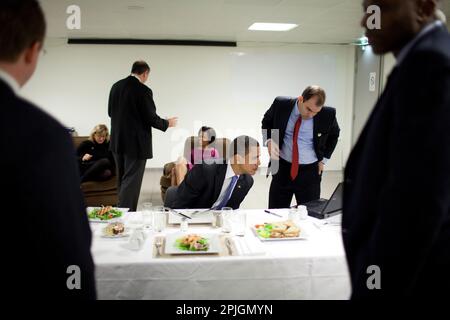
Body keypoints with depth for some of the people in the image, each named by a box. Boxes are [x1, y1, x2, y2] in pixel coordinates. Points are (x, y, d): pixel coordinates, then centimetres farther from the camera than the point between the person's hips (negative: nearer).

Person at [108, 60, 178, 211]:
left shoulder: (116, 86, 5)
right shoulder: (143, 90, -16)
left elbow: (111, 112, 13)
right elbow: (151, 118, -15)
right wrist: (167, 123, 3)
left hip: (118, 141, 8)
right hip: (136, 143, -7)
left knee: (122, 179, 18)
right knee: (131, 181, -1)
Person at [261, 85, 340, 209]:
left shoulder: (328, 114, -11)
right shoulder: (281, 104, -11)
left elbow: (334, 135, 10)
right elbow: (266, 122, 8)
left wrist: (323, 159, 4)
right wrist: (269, 141, -11)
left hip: (310, 171, -1)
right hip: (282, 167, 1)